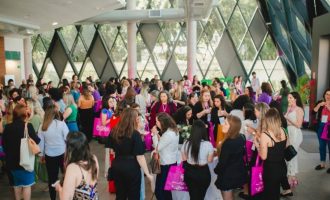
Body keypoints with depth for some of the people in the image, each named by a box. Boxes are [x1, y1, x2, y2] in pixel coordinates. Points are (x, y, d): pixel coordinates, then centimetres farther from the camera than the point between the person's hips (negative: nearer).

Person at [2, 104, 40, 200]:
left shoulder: (7, 127, -5)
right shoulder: (28, 126, -18)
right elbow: (36, 141, -15)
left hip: (12, 160, 5)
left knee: (17, 185, 22)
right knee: (26, 185, 9)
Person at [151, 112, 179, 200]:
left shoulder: (168, 134, -25)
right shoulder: (173, 130, 6)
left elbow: (157, 147, -17)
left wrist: (155, 134, -11)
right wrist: (157, 134, 3)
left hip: (166, 164, -10)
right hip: (171, 162, 10)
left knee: (159, 190, -1)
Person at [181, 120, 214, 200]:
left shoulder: (186, 143, -14)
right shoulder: (208, 144, -20)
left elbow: (184, 159, 0)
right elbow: (210, 160, -7)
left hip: (190, 172, 2)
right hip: (203, 173, -1)